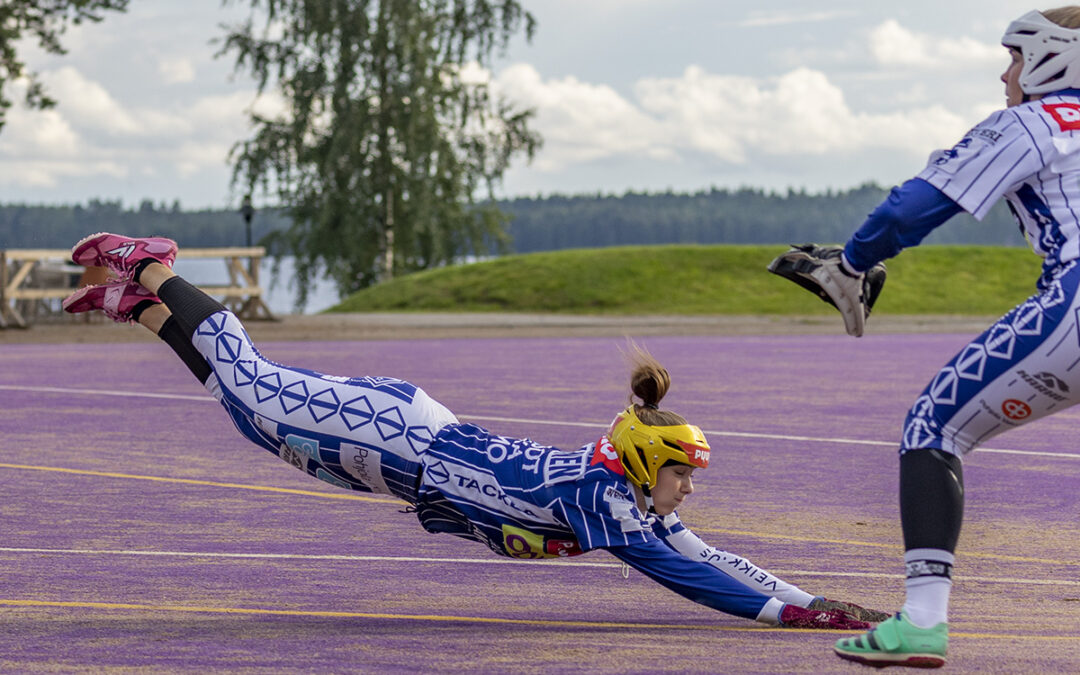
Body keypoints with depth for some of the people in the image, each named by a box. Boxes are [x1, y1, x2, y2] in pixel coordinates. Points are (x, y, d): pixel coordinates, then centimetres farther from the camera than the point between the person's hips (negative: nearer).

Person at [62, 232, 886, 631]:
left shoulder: (637, 502, -2)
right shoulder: (597, 496, -26)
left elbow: (709, 557, 3)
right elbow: (681, 575, -33)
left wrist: (813, 599, -5)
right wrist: (794, 612, -34)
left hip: (418, 436, 7)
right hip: (400, 441, -7)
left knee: (260, 395, 17)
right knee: (256, 396, 6)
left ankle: (149, 301, 25)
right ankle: (154, 279, 17)